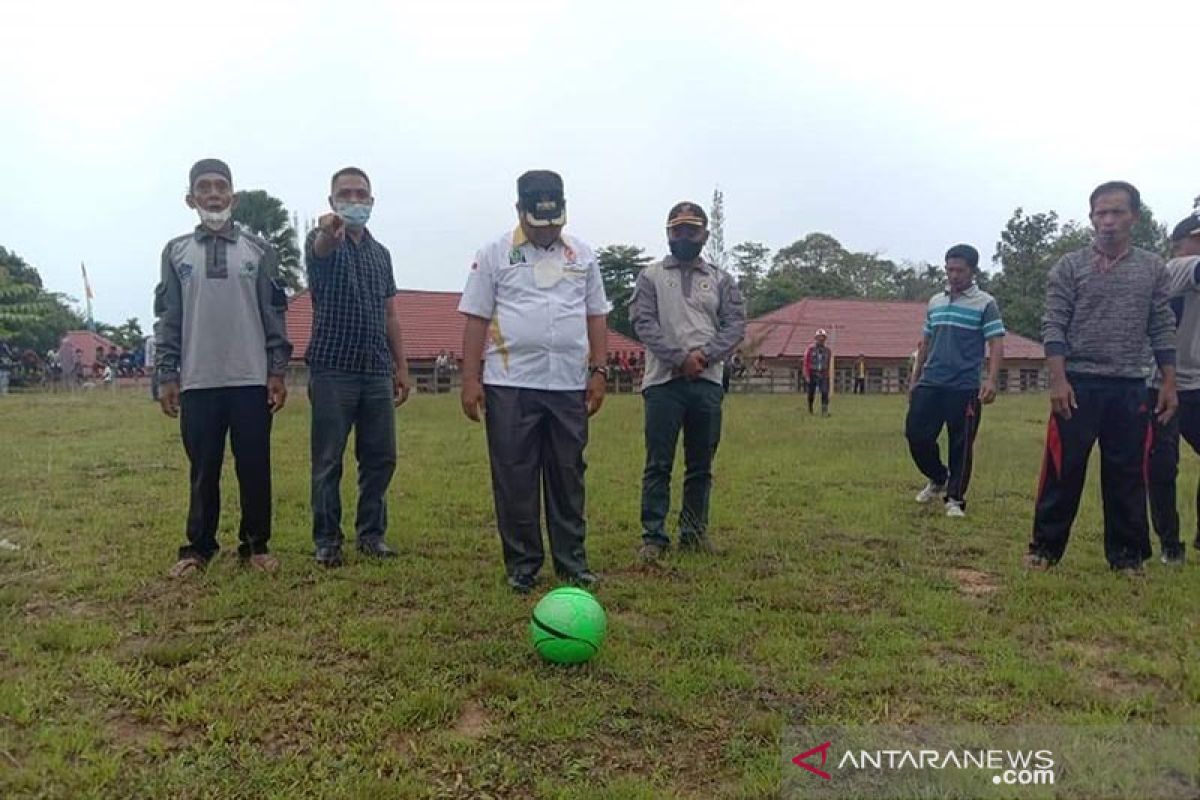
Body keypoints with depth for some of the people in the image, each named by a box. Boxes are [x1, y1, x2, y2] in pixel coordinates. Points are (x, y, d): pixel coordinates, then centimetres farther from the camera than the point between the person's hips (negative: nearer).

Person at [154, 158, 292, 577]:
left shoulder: (258, 251, 5)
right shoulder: (176, 252, 8)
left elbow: (274, 315, 3)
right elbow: (168, 319, 7)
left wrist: (277, 372, -3)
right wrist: (167, 376, 2)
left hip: (252, 380, -1)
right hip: (198, 383, 1)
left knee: (254, 468, 4)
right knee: (204, 470, 8)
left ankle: (256, 546, 15)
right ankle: (198, 547, 19)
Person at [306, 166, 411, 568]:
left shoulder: (381, 253, 16)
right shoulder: (324, 241, 0)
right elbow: (320, 249, -28)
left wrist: (401, 367, 12)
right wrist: (329, 232, -52)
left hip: (377, 372, 5)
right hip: (333, 370, -5)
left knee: (381, 457, 7)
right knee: (328, 461, 1)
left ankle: (371, 534, 19)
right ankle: (327, 540, 12)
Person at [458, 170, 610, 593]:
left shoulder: (582, 255, 12)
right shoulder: (495, 254, 3)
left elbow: (596, 317, 13)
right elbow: (476, 319, 1)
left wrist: (599, 371, 5)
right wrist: (470, 379, -6)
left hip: (569, 386, 3)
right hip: (511, 385, -2)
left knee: (568, 476, 8)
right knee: (514, 478, 3)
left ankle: (571, 562, 20)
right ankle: (521, 564, 16)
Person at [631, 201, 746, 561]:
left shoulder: (721, 279, 14)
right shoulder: (651, 276, 8)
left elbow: (735, 325, 4)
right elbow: (643, 322, -4)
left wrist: (704, 355, -13)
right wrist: (680, 357, -15)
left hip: (708, 382, 2)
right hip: (663, 381, -2)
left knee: (701, 465, 9)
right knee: (658, 464, -1)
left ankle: (695, 532, 20)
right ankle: (653, 536, 5)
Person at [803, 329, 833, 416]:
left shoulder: (827, 351, 7)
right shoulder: (810, 349, -3)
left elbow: (829, 364, 15)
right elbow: (806, 363, -4)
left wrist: (827, 375, 12)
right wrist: (807, 376, -10)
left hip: (823, 376, 2)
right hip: (812, 375, -2)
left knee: (825, 392, -14)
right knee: (811, 394, 7)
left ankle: (824, 411, -16)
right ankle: (810, 410, 27)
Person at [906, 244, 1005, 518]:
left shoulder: (985, 303, -1)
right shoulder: (935, 302, 14)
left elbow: (996, 344, -7)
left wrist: (992, 380, -21)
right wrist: (915, 378, 18)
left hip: (965, 387, -4)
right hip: (930, 383, 5)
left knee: (961, 445, 1)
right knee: (916, 434, 2)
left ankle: (955, 498, 15)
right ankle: (938, 479, 27)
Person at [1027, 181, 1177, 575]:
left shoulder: (1154, 269, 8)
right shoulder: (1069, 266, 0)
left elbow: (1162, 329, 9)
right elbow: (1053, 326, -5)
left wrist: (1169, 383, 2)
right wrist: (1058, 380, -14)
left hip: (1131, 388, 3)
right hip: (1078, 384, -2)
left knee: (1128, 475, 8)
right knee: (1063, 470, -1)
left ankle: (1126, 554, 19)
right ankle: (1045, 547, 10)